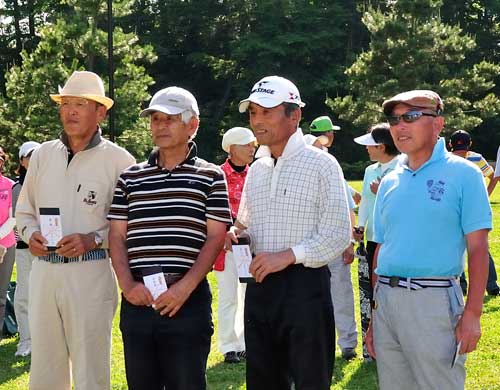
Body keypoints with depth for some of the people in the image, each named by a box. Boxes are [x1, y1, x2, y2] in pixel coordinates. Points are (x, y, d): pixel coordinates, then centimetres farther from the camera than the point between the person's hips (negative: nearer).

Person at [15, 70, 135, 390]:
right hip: (44, 271, 5)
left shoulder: (118, 160, -3)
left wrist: (93, 240, -16)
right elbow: (24, 211, 19)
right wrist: (31, 233, -2)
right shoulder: (42, 155, 12)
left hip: (91, 272, -4)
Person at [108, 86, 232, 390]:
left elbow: (216, 237, -2)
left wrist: (185, 288, -13)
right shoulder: (131, 177, 12)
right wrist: (128, 285, -6)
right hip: (137, 300, 3)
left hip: (188, 300, -3)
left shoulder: (211, 176, 4)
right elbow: (117, 236, 9)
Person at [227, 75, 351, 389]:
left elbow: (338, 235, -11)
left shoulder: (322, 165, -6)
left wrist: (288, 256, -20)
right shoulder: (256, 170, 14)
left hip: (305, 285, -6)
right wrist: (236, 235, 1)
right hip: (260, 286, 6)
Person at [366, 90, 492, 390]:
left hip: (433, 300, -5)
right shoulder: (390, 182, 13)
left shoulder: (463, 174, -3)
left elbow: (478, 248, -7)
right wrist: (374, 315, 15)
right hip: (386, 300, 6)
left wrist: (472, 314, -13)